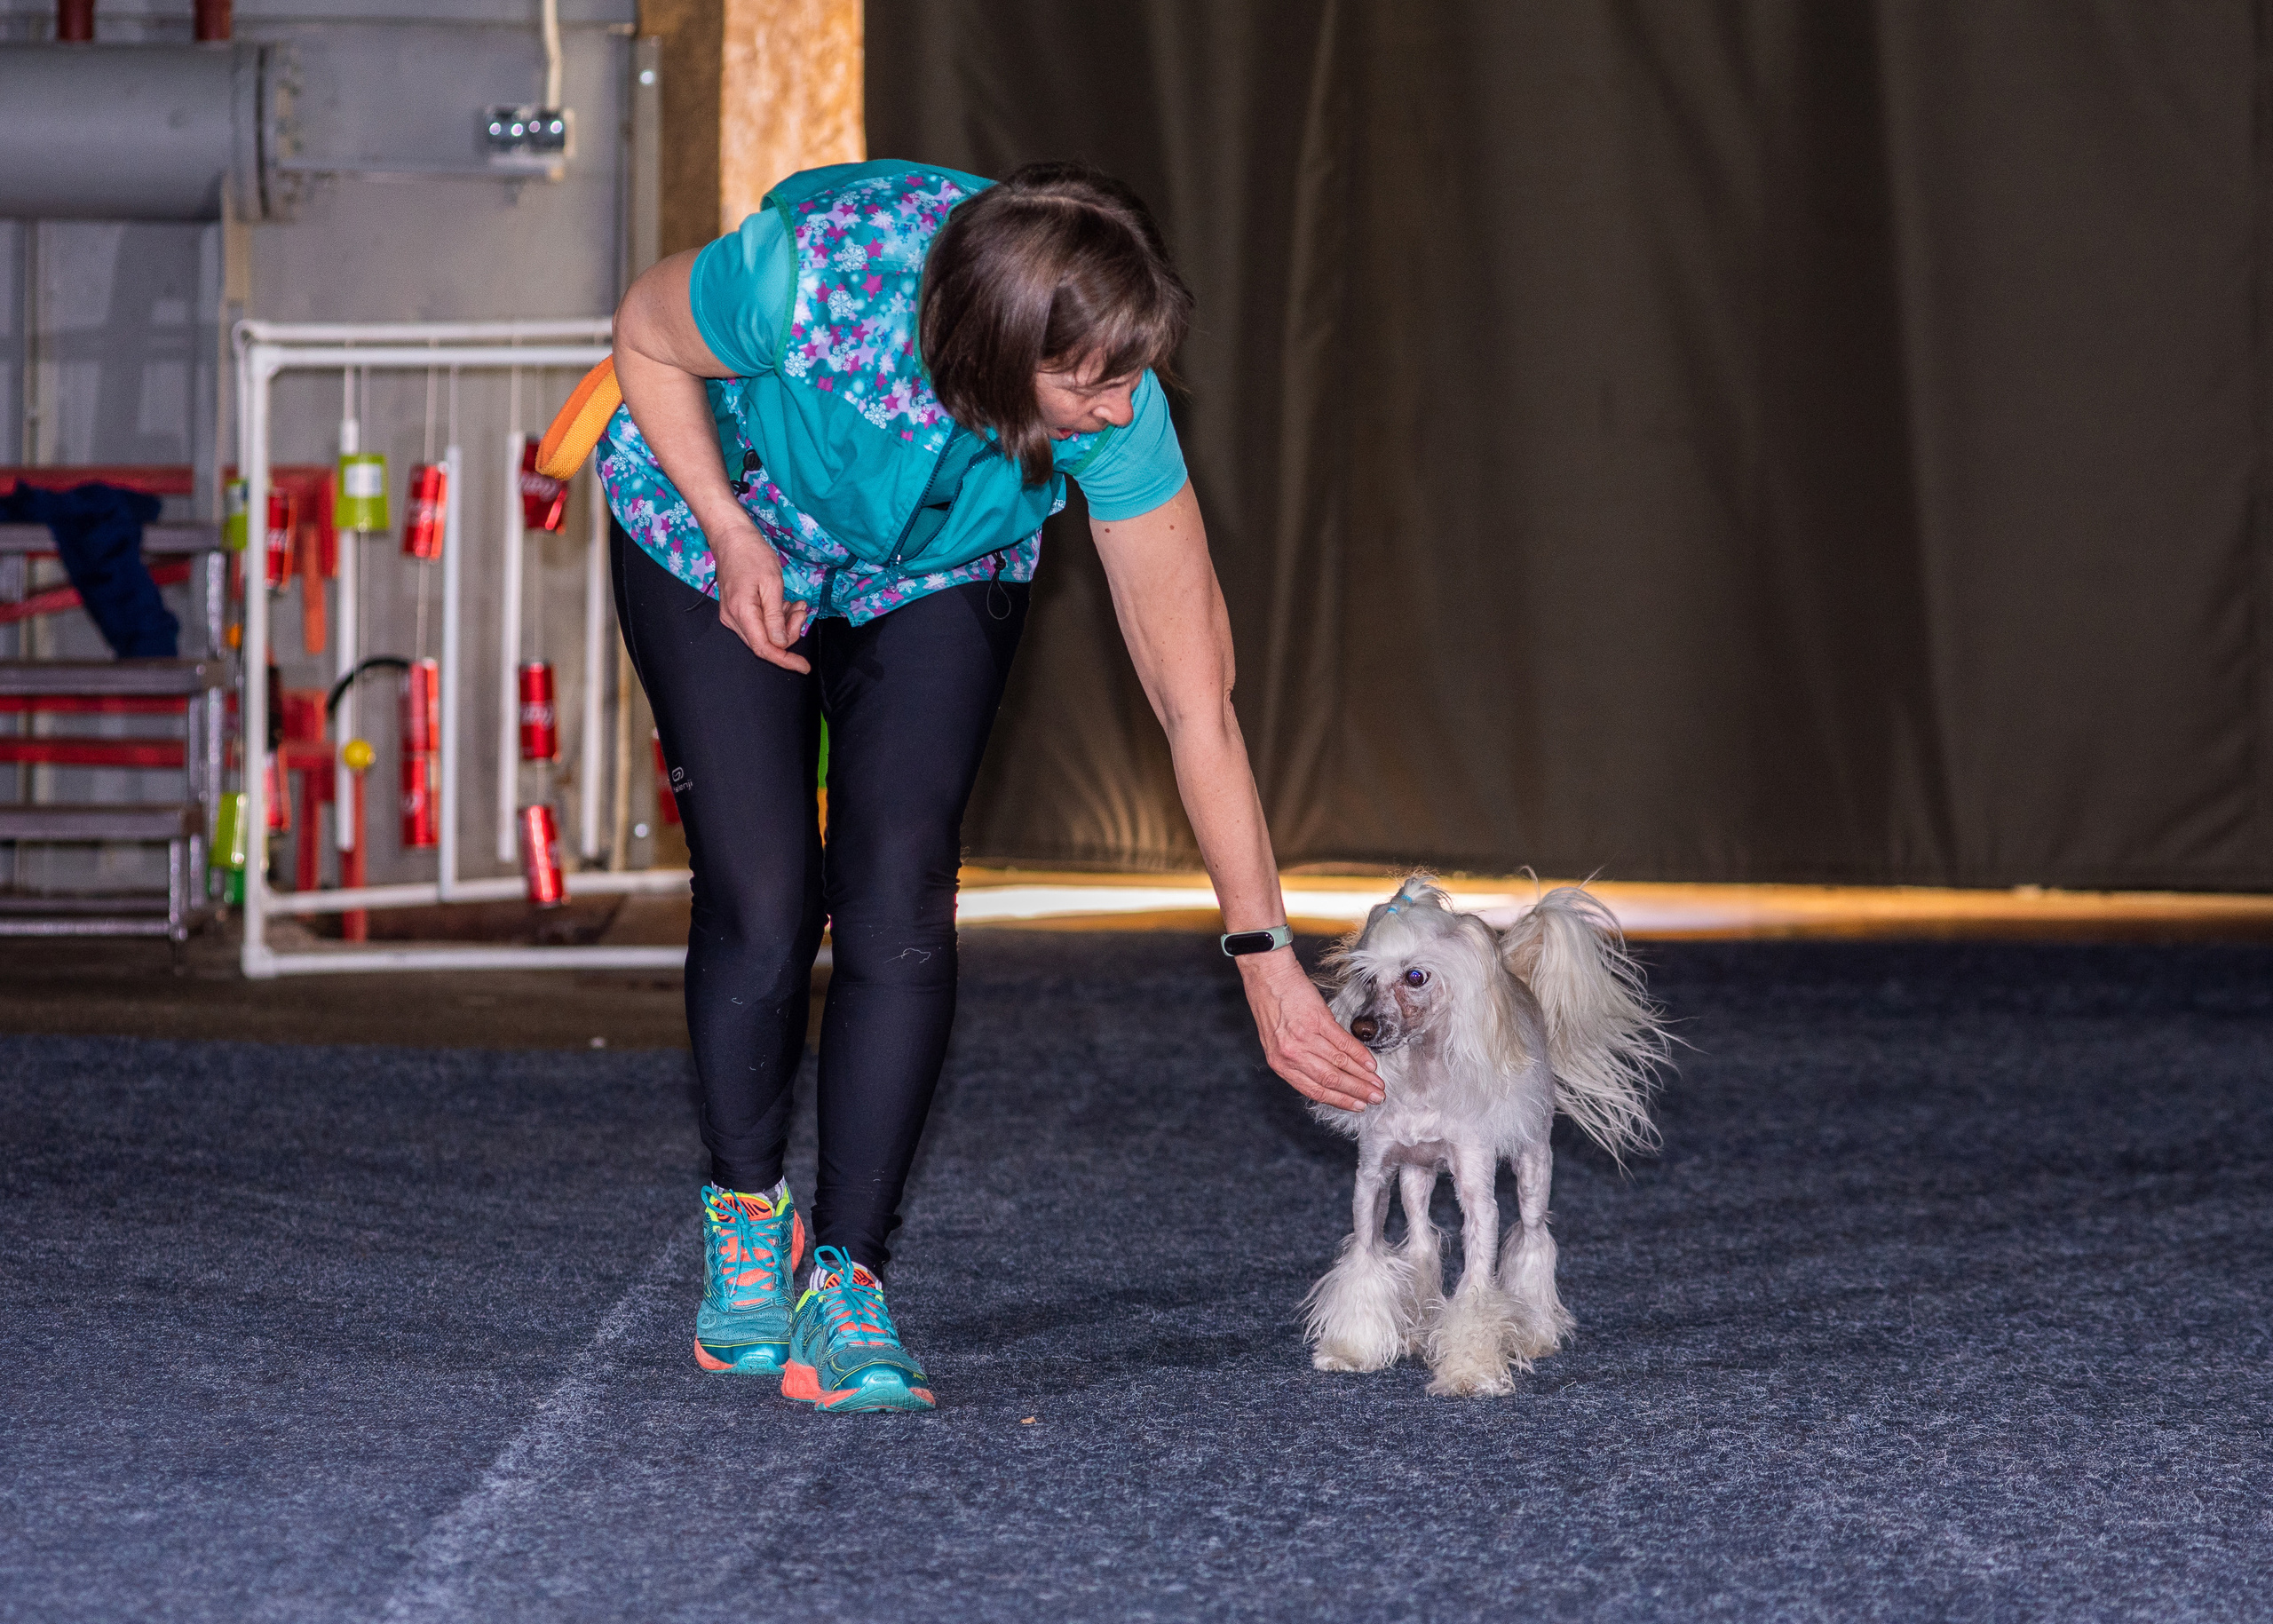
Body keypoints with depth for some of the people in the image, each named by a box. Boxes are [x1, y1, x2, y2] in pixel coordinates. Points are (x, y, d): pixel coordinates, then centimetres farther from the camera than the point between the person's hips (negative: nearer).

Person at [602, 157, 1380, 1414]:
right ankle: (745, 1220, 13)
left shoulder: (1113, 411, -33)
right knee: (763, 908, -11)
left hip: (934, 577, 2)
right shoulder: (814, 272, -40)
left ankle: (846, 1290, -7)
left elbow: (1195, 698, -26)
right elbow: (645, 340, -15)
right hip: (716, 533, -1)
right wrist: (732, 538, -24)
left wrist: (1266, 956, -26)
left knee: (899, 908, -14)